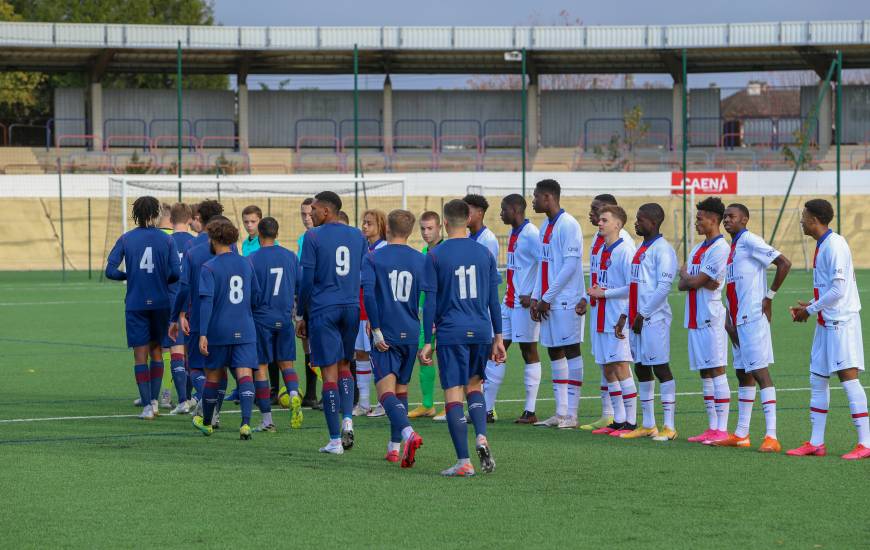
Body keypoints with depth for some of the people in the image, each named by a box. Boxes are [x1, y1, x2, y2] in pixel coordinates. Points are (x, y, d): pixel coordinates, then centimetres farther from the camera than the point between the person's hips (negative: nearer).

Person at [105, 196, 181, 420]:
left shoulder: (126, 239, -1)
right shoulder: (166, 240, -2)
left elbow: (110, 270, -7)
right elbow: (176, 273, -8)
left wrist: (128, 275, 12)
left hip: (135, 304, -1)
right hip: (160, 303, 1)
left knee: (140, 355, 3)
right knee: (156, 351, 16)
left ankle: (147, 405, -2)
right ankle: (154, 400, 11)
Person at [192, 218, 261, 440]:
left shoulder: (209, 268, -8)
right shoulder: (246, 264, 7)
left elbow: (206, 302, -15)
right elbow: (256, 298, 13)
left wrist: (202, 334, -16)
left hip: (219, 330, -2)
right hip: (245, 330, 2)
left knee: (213, 375, 14)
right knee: (245, 374, -6)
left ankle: (206, 422, 31)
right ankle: (246, 423, -24)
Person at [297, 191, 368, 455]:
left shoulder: (313, 237, -4)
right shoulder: (357, 236, 10)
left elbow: (306, 281, -5)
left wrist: (303, 317, 4)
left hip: (323, 311, -4)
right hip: (352, 309, 4)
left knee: (329, 373, -2)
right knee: (344, 367, 19)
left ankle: (335, 440, -2)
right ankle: (348, 421, -2)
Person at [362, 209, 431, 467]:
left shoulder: (373, 258, -3)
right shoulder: (421, 260, 4)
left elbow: (368, 294, -15)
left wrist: (376, 330, -12)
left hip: (385, 334, -4)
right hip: (410, 334, 4)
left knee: (386, 390, -9)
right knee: (401, 389, 18)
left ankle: (408, 432, -35)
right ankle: (394, 447, 21)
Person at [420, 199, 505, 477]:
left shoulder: (435, 256, -4)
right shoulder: (484, 253, 6)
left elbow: (430, 302, -5)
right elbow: (493, 299, 8)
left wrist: (427, 342, -1)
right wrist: (498, 337, 14)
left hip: (451, 332, -4)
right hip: (481, 331, 4)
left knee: (453, 394, -1)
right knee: (474, 385, 22)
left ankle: (464, 462, -6)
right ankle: (481, 436, -2)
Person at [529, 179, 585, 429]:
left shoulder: (568, 225, -12)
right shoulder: (546, 226, 16)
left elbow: (570, 265, -17)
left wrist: (547, 298, -15)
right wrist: (535, 298, 9)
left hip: (565, 301, -9)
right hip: (547, 302, 9)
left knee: (571, 351, -4)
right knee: (554, 353, 9)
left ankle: (571, 415, -3)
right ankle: (561, 413, 13)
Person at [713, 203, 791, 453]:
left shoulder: (750, 241, -11)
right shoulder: (733, 246, 17)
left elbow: (784, 264, -18)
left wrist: (770, 296, -13)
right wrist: (728, 319, 13)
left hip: (753, 318, -10)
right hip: (738, 320, 10)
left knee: (760, 372, -12)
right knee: (743, 374, 13)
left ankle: (771, 437, -14)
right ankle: (741, 434, 20)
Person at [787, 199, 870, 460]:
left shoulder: (835, 245, -15)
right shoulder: (821, 246, 15)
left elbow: (838, 289, -20)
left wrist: (811, 309, -12)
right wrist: (809, 304, 10)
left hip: (841, 321, -10)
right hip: (826, 323, 10)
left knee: (848, 377, -11)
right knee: (817, 380, 11)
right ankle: (816, 443, 16)